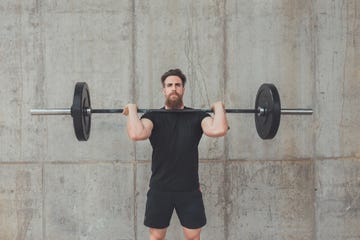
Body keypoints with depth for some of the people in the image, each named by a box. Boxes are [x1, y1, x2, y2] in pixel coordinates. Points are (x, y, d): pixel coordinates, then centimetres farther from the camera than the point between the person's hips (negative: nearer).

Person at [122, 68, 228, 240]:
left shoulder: (197, 116, 2)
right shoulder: (154, 116, -1)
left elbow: (219, 130, -20)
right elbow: (136, 134, -24)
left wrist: (218, 108, -9)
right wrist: (132, 110, -14)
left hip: (189, 189, 1)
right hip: (160, 188, 0)